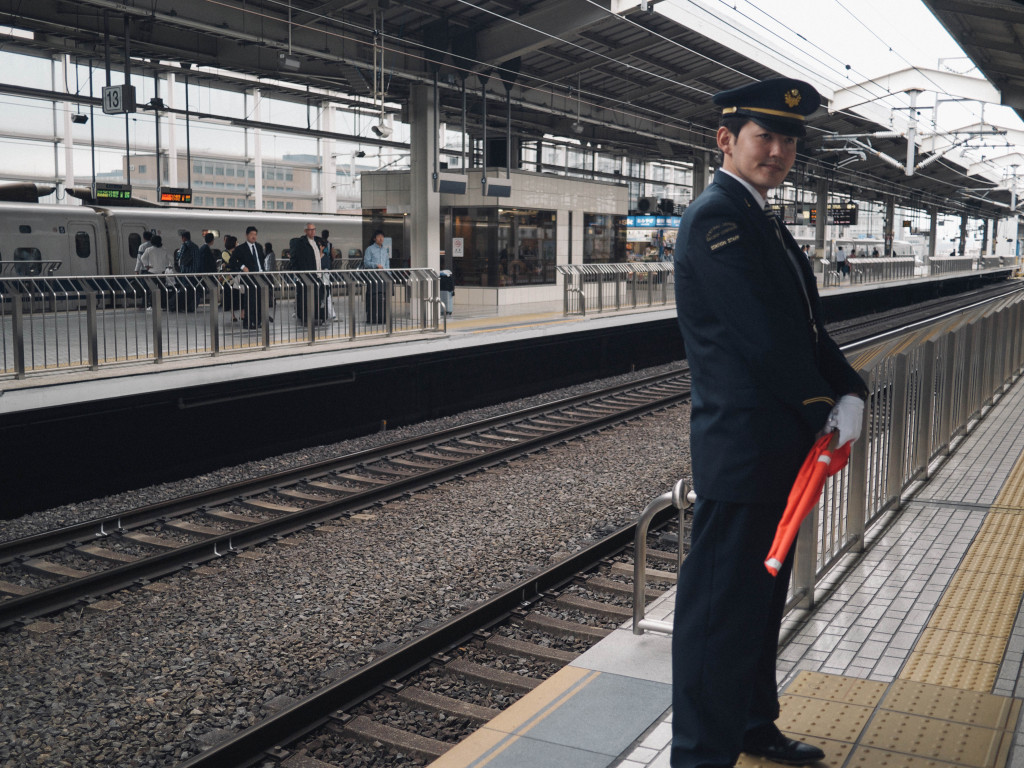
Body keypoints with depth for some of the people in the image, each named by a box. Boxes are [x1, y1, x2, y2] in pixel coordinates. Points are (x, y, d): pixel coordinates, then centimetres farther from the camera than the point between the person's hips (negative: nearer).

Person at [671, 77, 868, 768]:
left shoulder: (762, 220, 16)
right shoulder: (716, 217, -14)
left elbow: (806, 325, 15)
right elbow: (761, 334, -20)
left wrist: (850, 392, 1)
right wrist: (824, 410, -10)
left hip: (780, 446, 10)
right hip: (741, 447, -10)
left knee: (762, 595, 20)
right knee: (720, 605, -1)